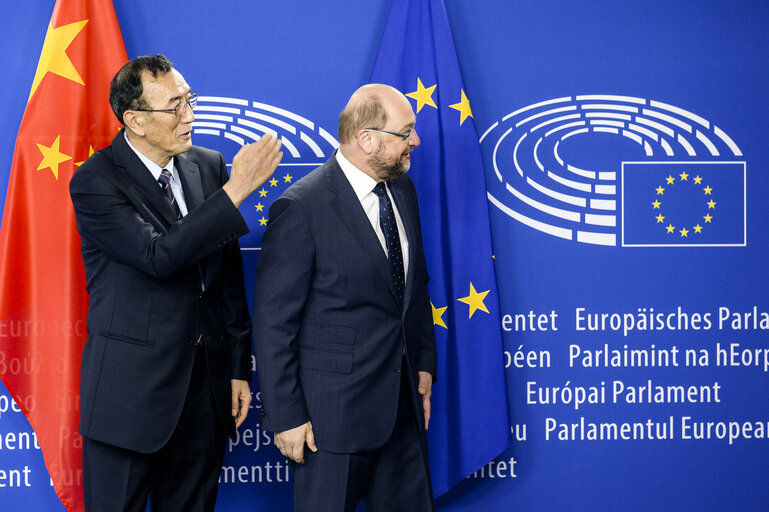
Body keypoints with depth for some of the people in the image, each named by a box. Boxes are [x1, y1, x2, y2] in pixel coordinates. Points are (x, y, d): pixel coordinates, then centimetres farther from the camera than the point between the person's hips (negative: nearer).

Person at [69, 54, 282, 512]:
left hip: (207, 385, 5)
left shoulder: (210, 166, 6)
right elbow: (159, 256, -25)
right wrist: (236, 191, -26)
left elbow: (230, 276, 10)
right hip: (130, 387, -5)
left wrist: (239, 368, 10)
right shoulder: (96, 182, -11)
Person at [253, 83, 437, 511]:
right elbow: (274, 322, -14)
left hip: (403, 398, 7)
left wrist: (424, 363, 16)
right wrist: (286, 416, -14)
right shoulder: (301, 208, -16)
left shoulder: (402, 190, 7)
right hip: (335, 409, -7)